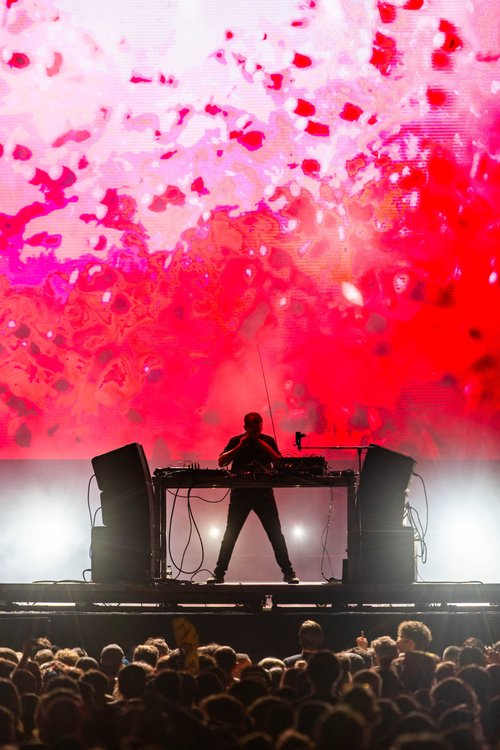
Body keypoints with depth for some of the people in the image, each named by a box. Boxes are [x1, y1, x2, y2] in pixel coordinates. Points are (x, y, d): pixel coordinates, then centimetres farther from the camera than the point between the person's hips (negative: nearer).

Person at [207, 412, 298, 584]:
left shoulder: (268, 441, 6)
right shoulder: (236, 441, 5)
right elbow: (221, 462, -6)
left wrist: (262, 445, -12)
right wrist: (239, 447, -13)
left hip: (264, 493, 0)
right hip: (240, 492, 0)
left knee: (276, 535, 0)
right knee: (230, 535, 1)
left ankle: (288, 572, 6)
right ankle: (219, 573, 7)